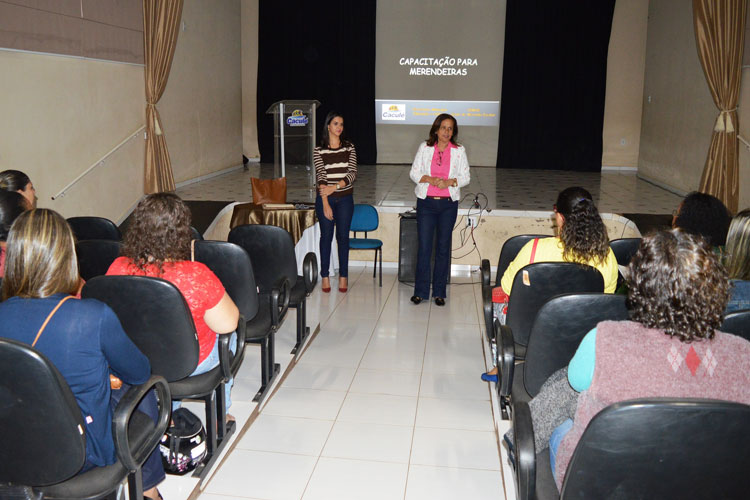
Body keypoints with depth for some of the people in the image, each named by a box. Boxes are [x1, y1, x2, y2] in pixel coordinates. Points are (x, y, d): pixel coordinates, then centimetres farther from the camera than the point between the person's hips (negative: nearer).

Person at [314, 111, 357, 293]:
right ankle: (325, 276, 14)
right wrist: (325, 203, -18)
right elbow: (321, 176, -10)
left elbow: (352, 173, -6)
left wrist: (336, 186, -21)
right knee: (326, 236, 5)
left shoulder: (349, 148, 4)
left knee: (343, 236, 6)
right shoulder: (319, 150, -1)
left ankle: (343, 276, 15)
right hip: (325, 198, -1)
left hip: (345, 198, 1)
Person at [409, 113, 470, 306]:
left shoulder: (459, 151, 6)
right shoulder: (425, 147, 5)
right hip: (426, 202, 0)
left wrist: (449, 182, -13)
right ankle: (420, 291, 7)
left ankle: (439, 292, 14)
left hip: (448, 203, 1)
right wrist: (429, 179, -14)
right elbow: (414, 172, 5)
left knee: (443, 247, 5)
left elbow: (466, 177, 5)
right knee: (424, 247, -3)